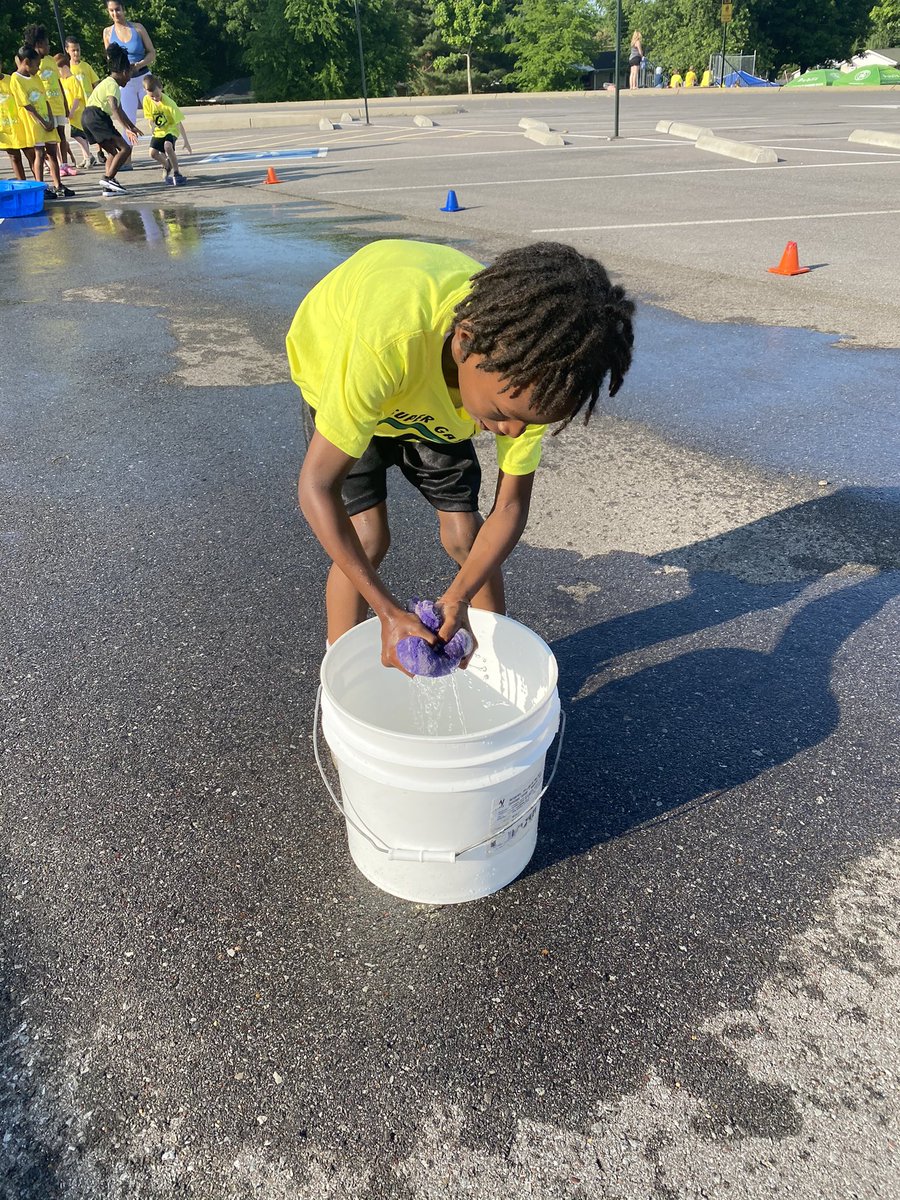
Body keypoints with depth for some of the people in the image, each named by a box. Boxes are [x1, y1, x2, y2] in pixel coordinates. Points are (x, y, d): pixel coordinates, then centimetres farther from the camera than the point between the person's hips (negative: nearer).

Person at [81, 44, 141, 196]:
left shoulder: (110, 83, 23)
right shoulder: (112, 85, -9)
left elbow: (119, 110, 32)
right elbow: (114, 109, -23)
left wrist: (132, 126, 38)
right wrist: (127, 129, -30)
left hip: (91, 119, 10)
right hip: (96, 117, -10)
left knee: (113, 151, 17)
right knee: (125, 148, -14)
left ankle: (108, 186, 9)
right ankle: (108, 178, -19)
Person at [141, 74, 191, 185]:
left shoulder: (169, 103, -26)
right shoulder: (147, 100, -14)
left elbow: (179, 123, -22)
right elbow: (149, 117, -2)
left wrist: (185, 141, -23)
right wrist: (152, 126, -22)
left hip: (171, 129, -5)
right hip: (158, 131, 5)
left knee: (168, 146, -33)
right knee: (153, 153, -9)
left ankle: (176, 172, -16)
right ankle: (167, 167, 23)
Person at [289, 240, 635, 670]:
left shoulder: (529, 371, -31)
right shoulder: (388, 339, -47)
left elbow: (510, 505, -20)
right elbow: (317, 485, -38)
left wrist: (457, 599, -34)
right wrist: (389, 611, -40)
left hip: (429, 395, 3)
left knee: (465, 535, -2)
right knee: (366, 538, -13)